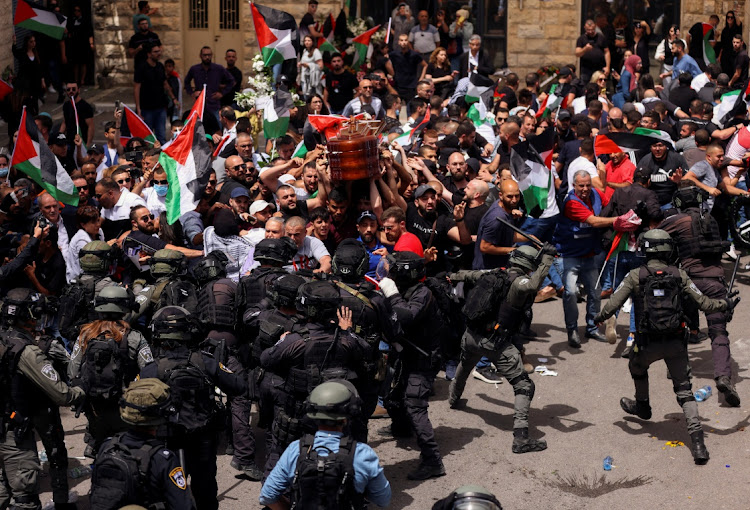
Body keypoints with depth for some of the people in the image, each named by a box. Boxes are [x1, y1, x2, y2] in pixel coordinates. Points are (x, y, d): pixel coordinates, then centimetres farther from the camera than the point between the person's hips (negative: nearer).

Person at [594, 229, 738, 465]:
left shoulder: (635, 276, -6)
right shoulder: (679, 275, -1)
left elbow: (612, 306, -9)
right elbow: (705, 304, 0)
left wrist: (599, 318, 13)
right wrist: (727, 304, 19)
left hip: (647, 343, -1)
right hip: (676, 343, 1)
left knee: (637, 367, 34)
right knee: (684, 391, 8)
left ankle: (642, 405, 56)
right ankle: (698, 442, -7)